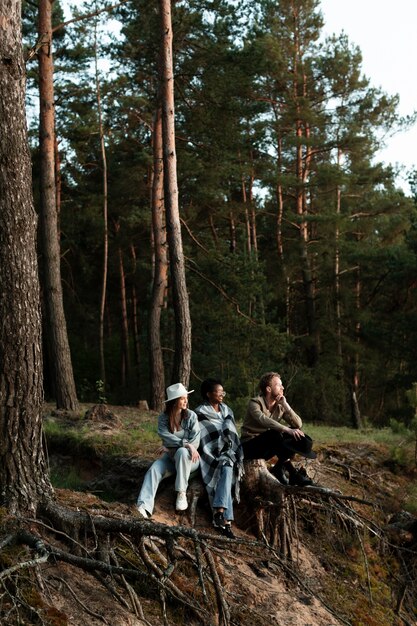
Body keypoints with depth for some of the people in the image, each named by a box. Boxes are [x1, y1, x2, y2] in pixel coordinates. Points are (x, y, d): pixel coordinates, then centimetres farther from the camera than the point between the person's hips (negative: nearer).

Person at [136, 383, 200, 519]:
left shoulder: (191, 416, -4)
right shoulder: (163, 418, 0)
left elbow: (195, 442, -11)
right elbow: (166, 437, -15)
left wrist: (170, 448, -15)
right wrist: (186, 444, -30)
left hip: (188, 458, -2)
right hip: (170, 457, 2)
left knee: (182, 452, -36)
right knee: (155, 468, -28)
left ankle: (181, 493, -29)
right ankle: (144, 507, -48)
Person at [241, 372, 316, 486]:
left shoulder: (280, 406, 4)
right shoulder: (255, 403, -13)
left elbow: (298, 424, -7)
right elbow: (264, 420, -34)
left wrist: (285, 405, -15)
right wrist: (288, 430, -44)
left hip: (267, 448, 6)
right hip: (250, 446, -6)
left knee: (295, 435, -13)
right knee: (275, 434, -33)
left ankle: (279, 468, -17)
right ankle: (292, 472, -24)